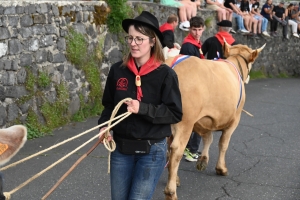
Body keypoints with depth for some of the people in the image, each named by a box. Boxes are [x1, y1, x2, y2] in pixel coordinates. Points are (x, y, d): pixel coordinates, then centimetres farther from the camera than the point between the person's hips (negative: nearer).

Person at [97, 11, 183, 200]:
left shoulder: (165, 74, -11)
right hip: (121, 148, 4)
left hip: (152, 150, -3)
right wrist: (104, 126, -10)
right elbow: (109, 105, 8)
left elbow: (175, 113, -12)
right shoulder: (118, 70, -2)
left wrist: (143, 109, -22)